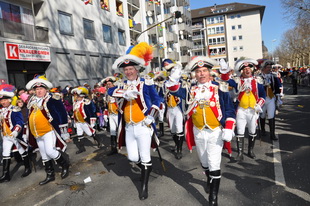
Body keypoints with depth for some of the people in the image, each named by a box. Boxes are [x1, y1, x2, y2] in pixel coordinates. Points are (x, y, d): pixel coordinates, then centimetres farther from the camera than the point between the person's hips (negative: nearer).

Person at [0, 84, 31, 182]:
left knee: (22, 151, 9)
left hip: (16, 136, -7)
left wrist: (15, 131, -35)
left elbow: (19, 122, -24)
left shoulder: (15, 110, -16)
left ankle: (27, 168, 26)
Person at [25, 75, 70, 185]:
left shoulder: (52, 99, -11)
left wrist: (63, 131, -13)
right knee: (44, 155, 14)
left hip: (49, 131, -7)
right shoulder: (32, 101, 11)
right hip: (37, 134, 8)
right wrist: (28, 133, 24)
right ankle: (50, 175, 29)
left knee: (50, 151, -16)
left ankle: (65, 165, 11)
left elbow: (62, 115, -13)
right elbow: (30, 117, 21)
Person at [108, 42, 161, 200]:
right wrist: (125, 93, -24)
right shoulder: (122, 85, 9)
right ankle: (146, 169, 42)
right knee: (133, 157, 11)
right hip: (128, 128, 4)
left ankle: (144, 186, 21)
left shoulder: (146, 84, -3)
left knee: (144, 158, 4)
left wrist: (151, 117, -9)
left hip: (143, 126, -4)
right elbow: (111, 91, -8)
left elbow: (156, 100, 1)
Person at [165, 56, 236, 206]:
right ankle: (210, 181, 49)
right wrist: (173, 80, -29)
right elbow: (176, 91, -9)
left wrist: (228, 129, -13)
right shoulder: (191, 90, 2)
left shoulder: (219, 88, -7)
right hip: (198, 132, 4)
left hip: (216, 132, -3)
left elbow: (229, 110, -6)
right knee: (204, 162, 21)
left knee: (214, 164, -2)